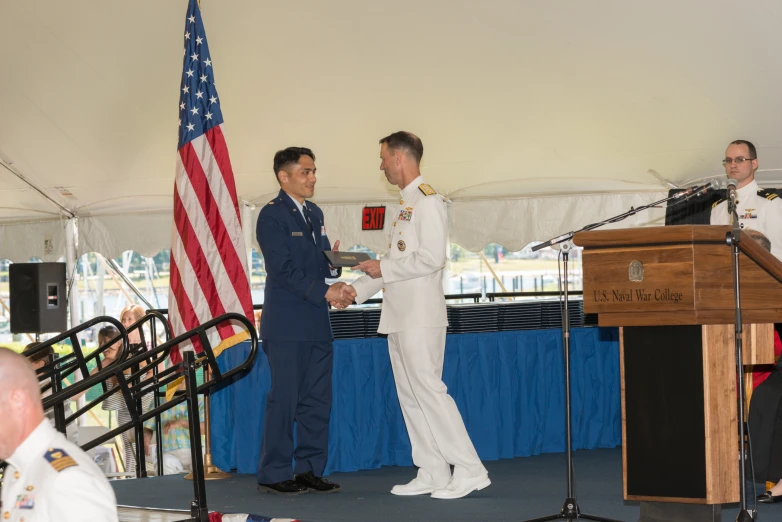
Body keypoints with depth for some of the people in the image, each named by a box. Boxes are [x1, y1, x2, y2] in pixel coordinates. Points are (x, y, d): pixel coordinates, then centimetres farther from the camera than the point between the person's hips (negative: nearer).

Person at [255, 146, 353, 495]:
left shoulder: (315, 214, 17)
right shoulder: (272, 215, -7)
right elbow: (284, 269, -15)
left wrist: (334, 264, -4)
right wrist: (325, 292, -19)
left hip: (317, 324, 8)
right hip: (287, 325, -8)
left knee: (318, 399, 8)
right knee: (285, 398, -6)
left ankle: (310, 469, 14)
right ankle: (274, 475, 1)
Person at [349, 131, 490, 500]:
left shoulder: (427, 200, -11)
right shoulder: (407, 203, 17)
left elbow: (431, 258, -20)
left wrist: (383, 269, -12)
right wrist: (357, 290, 14)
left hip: (420, 316, -10)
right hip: (399, 316, 10)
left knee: (428, 390, -10)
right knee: (410, 396, 9)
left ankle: (469, 470, -7)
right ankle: (433, 473, 12)